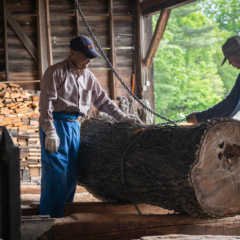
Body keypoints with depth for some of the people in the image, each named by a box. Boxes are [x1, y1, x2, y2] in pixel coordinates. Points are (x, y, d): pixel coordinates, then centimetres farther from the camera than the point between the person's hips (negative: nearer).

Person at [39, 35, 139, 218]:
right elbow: (46, 105, -13)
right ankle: (48, 218, -4)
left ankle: (62, 216, 15)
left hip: (74, 125, 7)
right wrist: (50, 132, -21)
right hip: (56, 124, -7)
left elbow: (102, 99, 24)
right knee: (55, 173, -10)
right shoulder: (55, 72, -6)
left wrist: (122, 117, 16)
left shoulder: (87, 75, 16)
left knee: (71, 175, 7)